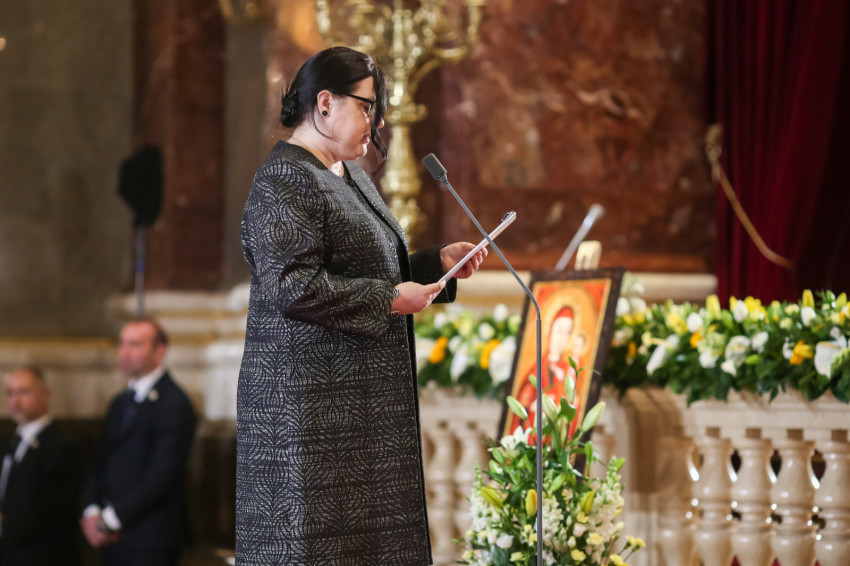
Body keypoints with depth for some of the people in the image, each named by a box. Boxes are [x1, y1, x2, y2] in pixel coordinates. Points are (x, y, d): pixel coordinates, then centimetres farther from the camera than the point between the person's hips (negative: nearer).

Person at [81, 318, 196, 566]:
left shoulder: (174, 403, -10)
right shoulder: (119, 403, 17)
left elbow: (161, 476, -16)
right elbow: (101, 464, 16)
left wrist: (110, 520, -14)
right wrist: (92, 511, -2)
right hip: (114, 540, 7)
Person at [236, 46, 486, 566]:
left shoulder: (349, 176, 17)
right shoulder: (285, 182, -13)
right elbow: (290, 287, -23)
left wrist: (438, 262, 13)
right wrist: (390, 299, -18)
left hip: (363, 400, 10)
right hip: (310, 401, -10)